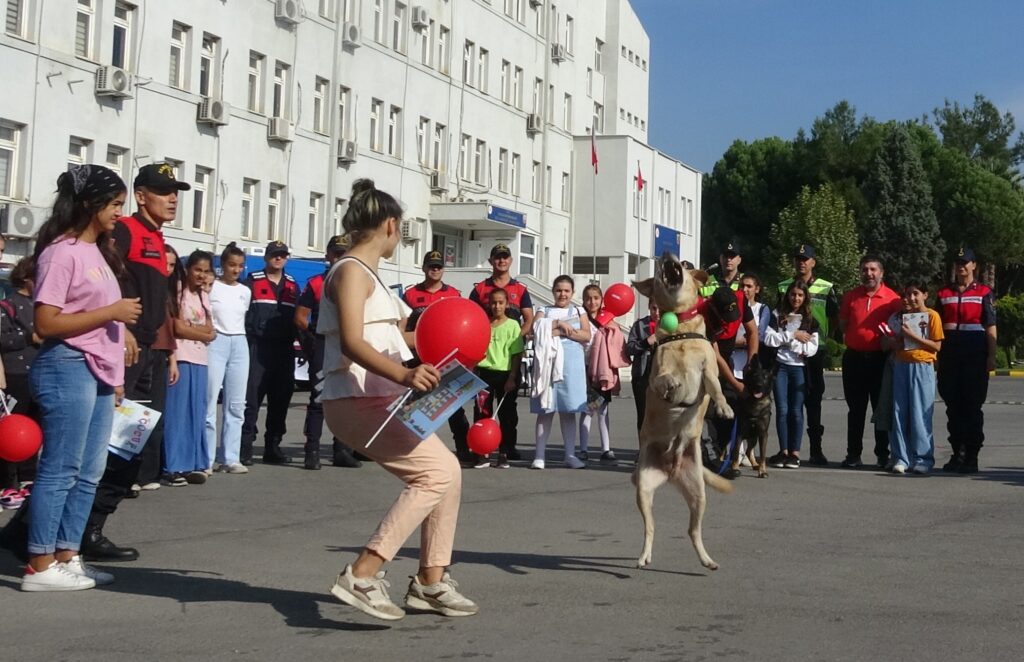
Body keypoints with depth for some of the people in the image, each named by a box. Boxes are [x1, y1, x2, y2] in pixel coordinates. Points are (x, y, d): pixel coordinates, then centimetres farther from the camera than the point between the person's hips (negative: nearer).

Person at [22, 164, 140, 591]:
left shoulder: (97, 251, 16)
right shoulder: (62, 252, -11)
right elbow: (46, 323, -16)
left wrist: (115, 375, 15)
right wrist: (111, 312, -17)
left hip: (97, 372, 9)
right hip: (68, 368, -9)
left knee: (88, 472, 10)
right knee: (60, 471, -5)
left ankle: (67, 556, 17)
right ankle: (39, 567, 1)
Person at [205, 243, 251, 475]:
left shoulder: (245, 291, 13)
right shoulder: (211, 287, -1)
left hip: (239, 344, 5)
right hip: (216, 343, -5)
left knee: (236, 405, 4)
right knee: (210, 402, -8)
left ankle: (230, 458, 7)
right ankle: (207, 459, -5)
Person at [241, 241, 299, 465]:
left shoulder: (292, 285, 17)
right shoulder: (253, 281, 2)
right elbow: (241, 312, -3)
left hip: (284, 349, 5)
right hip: (257, 347, -5)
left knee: (281, 398, 7)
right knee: (252, 396, -8)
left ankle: (273, 447, 15)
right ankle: (245, 447, -5)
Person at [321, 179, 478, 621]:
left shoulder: (367, 273, 20)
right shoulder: (351, 270, -11)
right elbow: (352, 342, -26)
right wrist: (403, 375, -40)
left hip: (378, 400, 10)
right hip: (358, 401, -10)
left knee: (447, 471, 12)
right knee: (436, 472, -18)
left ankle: (430, 581, 18)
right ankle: (362, 575, -20)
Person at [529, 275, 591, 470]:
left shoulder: (578, 312, 14)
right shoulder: (544, 311, 13)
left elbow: (586, 336, -2)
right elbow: (536, 328, -7)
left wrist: (557, 331, -9)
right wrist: (559, 324, -13)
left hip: (571, 364, 1)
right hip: (548, 362, -1)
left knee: (569, 411, 3)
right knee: (546, 409, -1)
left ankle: (570, 455, 7)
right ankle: (539, 455, 0)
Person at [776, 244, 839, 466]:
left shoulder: (826, 288, 7)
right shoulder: (783, 287, 9)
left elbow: (834, 318, 13)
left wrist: (824, 336, 2)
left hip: (815, 350, 0)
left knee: (814, 401, 2)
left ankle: (816, 449, 6)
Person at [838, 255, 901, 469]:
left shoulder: (892, 298, -1)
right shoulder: (850, 296, 8)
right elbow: (842, 325, 16)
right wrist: (851, 339, 3)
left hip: (880, 358, -2)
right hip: (854, 357, 3)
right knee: (855, 409, 8)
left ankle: (883, 454, 11)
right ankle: (853, 454, 12)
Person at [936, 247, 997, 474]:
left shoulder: (983, 292, 3)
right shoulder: (943, 293, 12)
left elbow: (990, 327, -1)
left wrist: (991, 356, -8)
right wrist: (935, 355, 9)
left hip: (975, 355, -3)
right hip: (949, 355, 4)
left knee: (973, 406, -2)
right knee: (953, 406, 6)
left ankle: (972, 456, 1)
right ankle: (957, 453, 14)